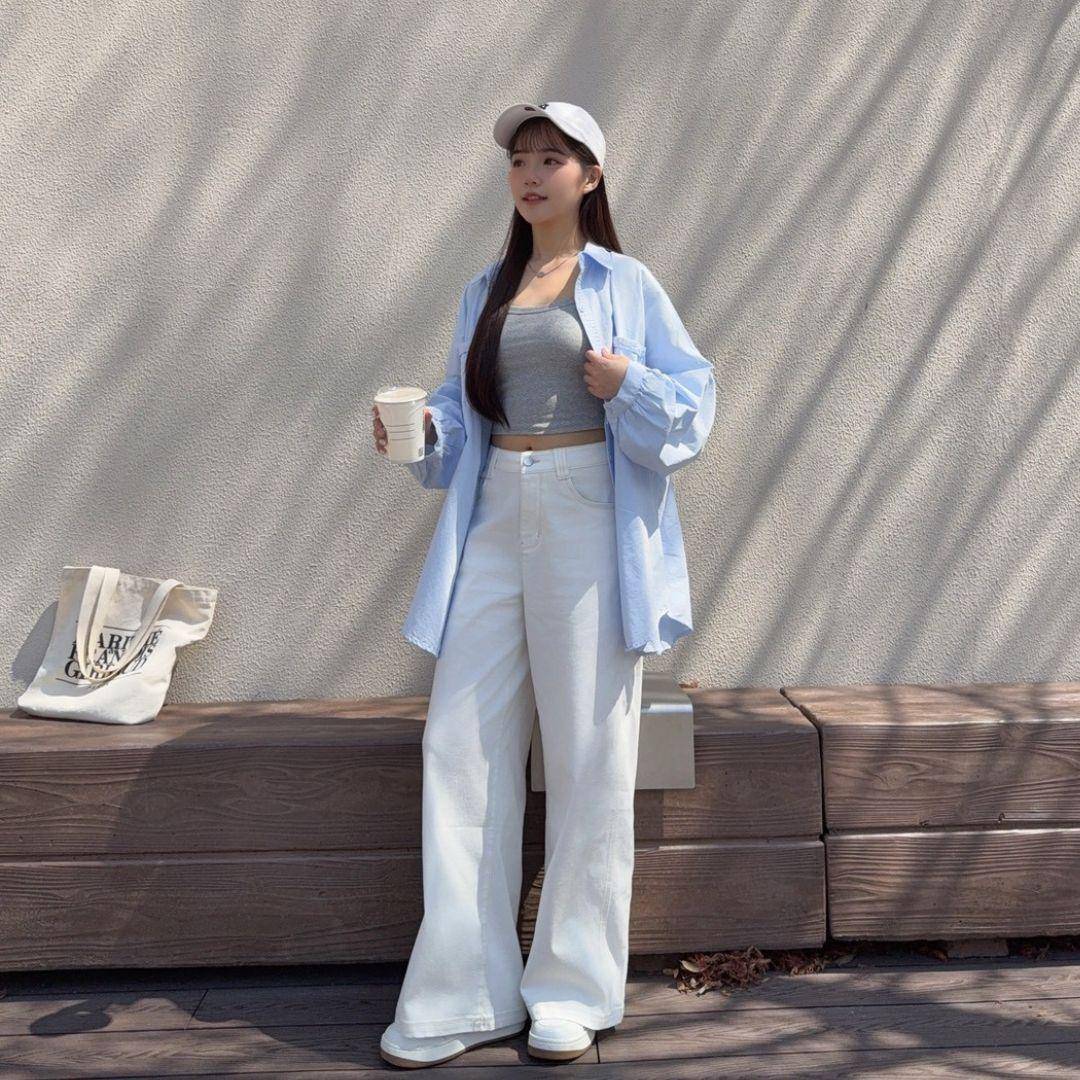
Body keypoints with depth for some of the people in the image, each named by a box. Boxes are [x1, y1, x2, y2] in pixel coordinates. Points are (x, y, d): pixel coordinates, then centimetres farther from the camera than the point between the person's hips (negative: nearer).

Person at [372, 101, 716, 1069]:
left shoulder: (623, 283, 5)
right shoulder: (485, 292, 18)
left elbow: (692, 402, 1)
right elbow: (464, 415, 19)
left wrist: (629, 384, -17)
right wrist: (423, 429, -2)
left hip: (588, 516, -4)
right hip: (496, 518, 4)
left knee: (588, 750, 0)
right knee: (461, 743, -1)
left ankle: (575, 991, 13)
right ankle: (463, 996, 9)